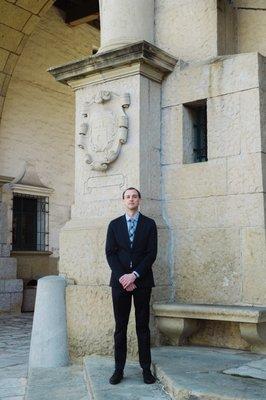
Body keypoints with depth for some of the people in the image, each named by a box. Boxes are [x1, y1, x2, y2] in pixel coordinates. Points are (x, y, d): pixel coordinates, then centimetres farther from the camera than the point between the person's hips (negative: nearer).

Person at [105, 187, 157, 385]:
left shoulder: (149, 224, 5)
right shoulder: (114, 224, 9)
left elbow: (151, 253, -3)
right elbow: (110, 253, 2)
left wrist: (134, 275, -12)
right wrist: (122, 277, -11)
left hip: (142, 281, -1)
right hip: (120, 281, 1)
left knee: (143, 326, 4)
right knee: (120, 327, 4)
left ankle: (146, 369, 10)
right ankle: (119, 369, 9)